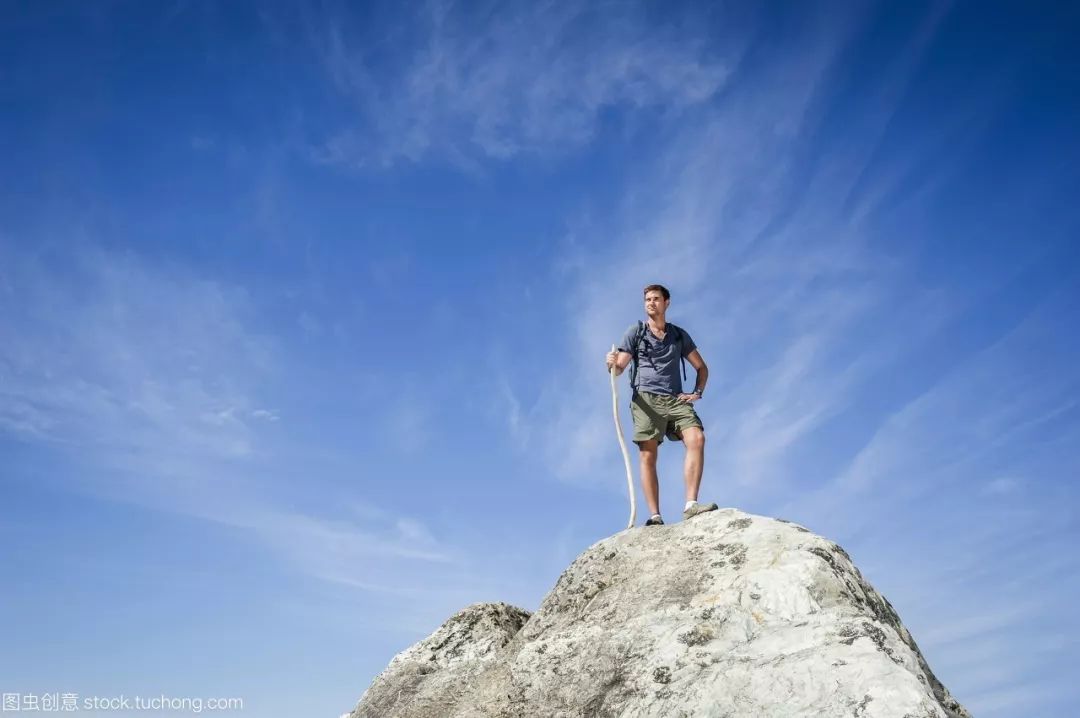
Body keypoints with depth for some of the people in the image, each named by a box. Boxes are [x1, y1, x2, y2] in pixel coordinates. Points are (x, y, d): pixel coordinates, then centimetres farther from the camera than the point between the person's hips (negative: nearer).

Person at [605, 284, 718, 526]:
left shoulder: (679, 335, 19)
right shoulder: (635, 332, 11)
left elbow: (701, 367, 25)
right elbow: (619, 368, 2)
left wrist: (697, 393, 8)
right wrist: (612, 363, -21)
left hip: (676, 399, 2)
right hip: (646, 398, -2)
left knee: (697, 439, -21)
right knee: (648, 457, -10)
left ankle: (690, 505, -25)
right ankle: (655, 517, -11)